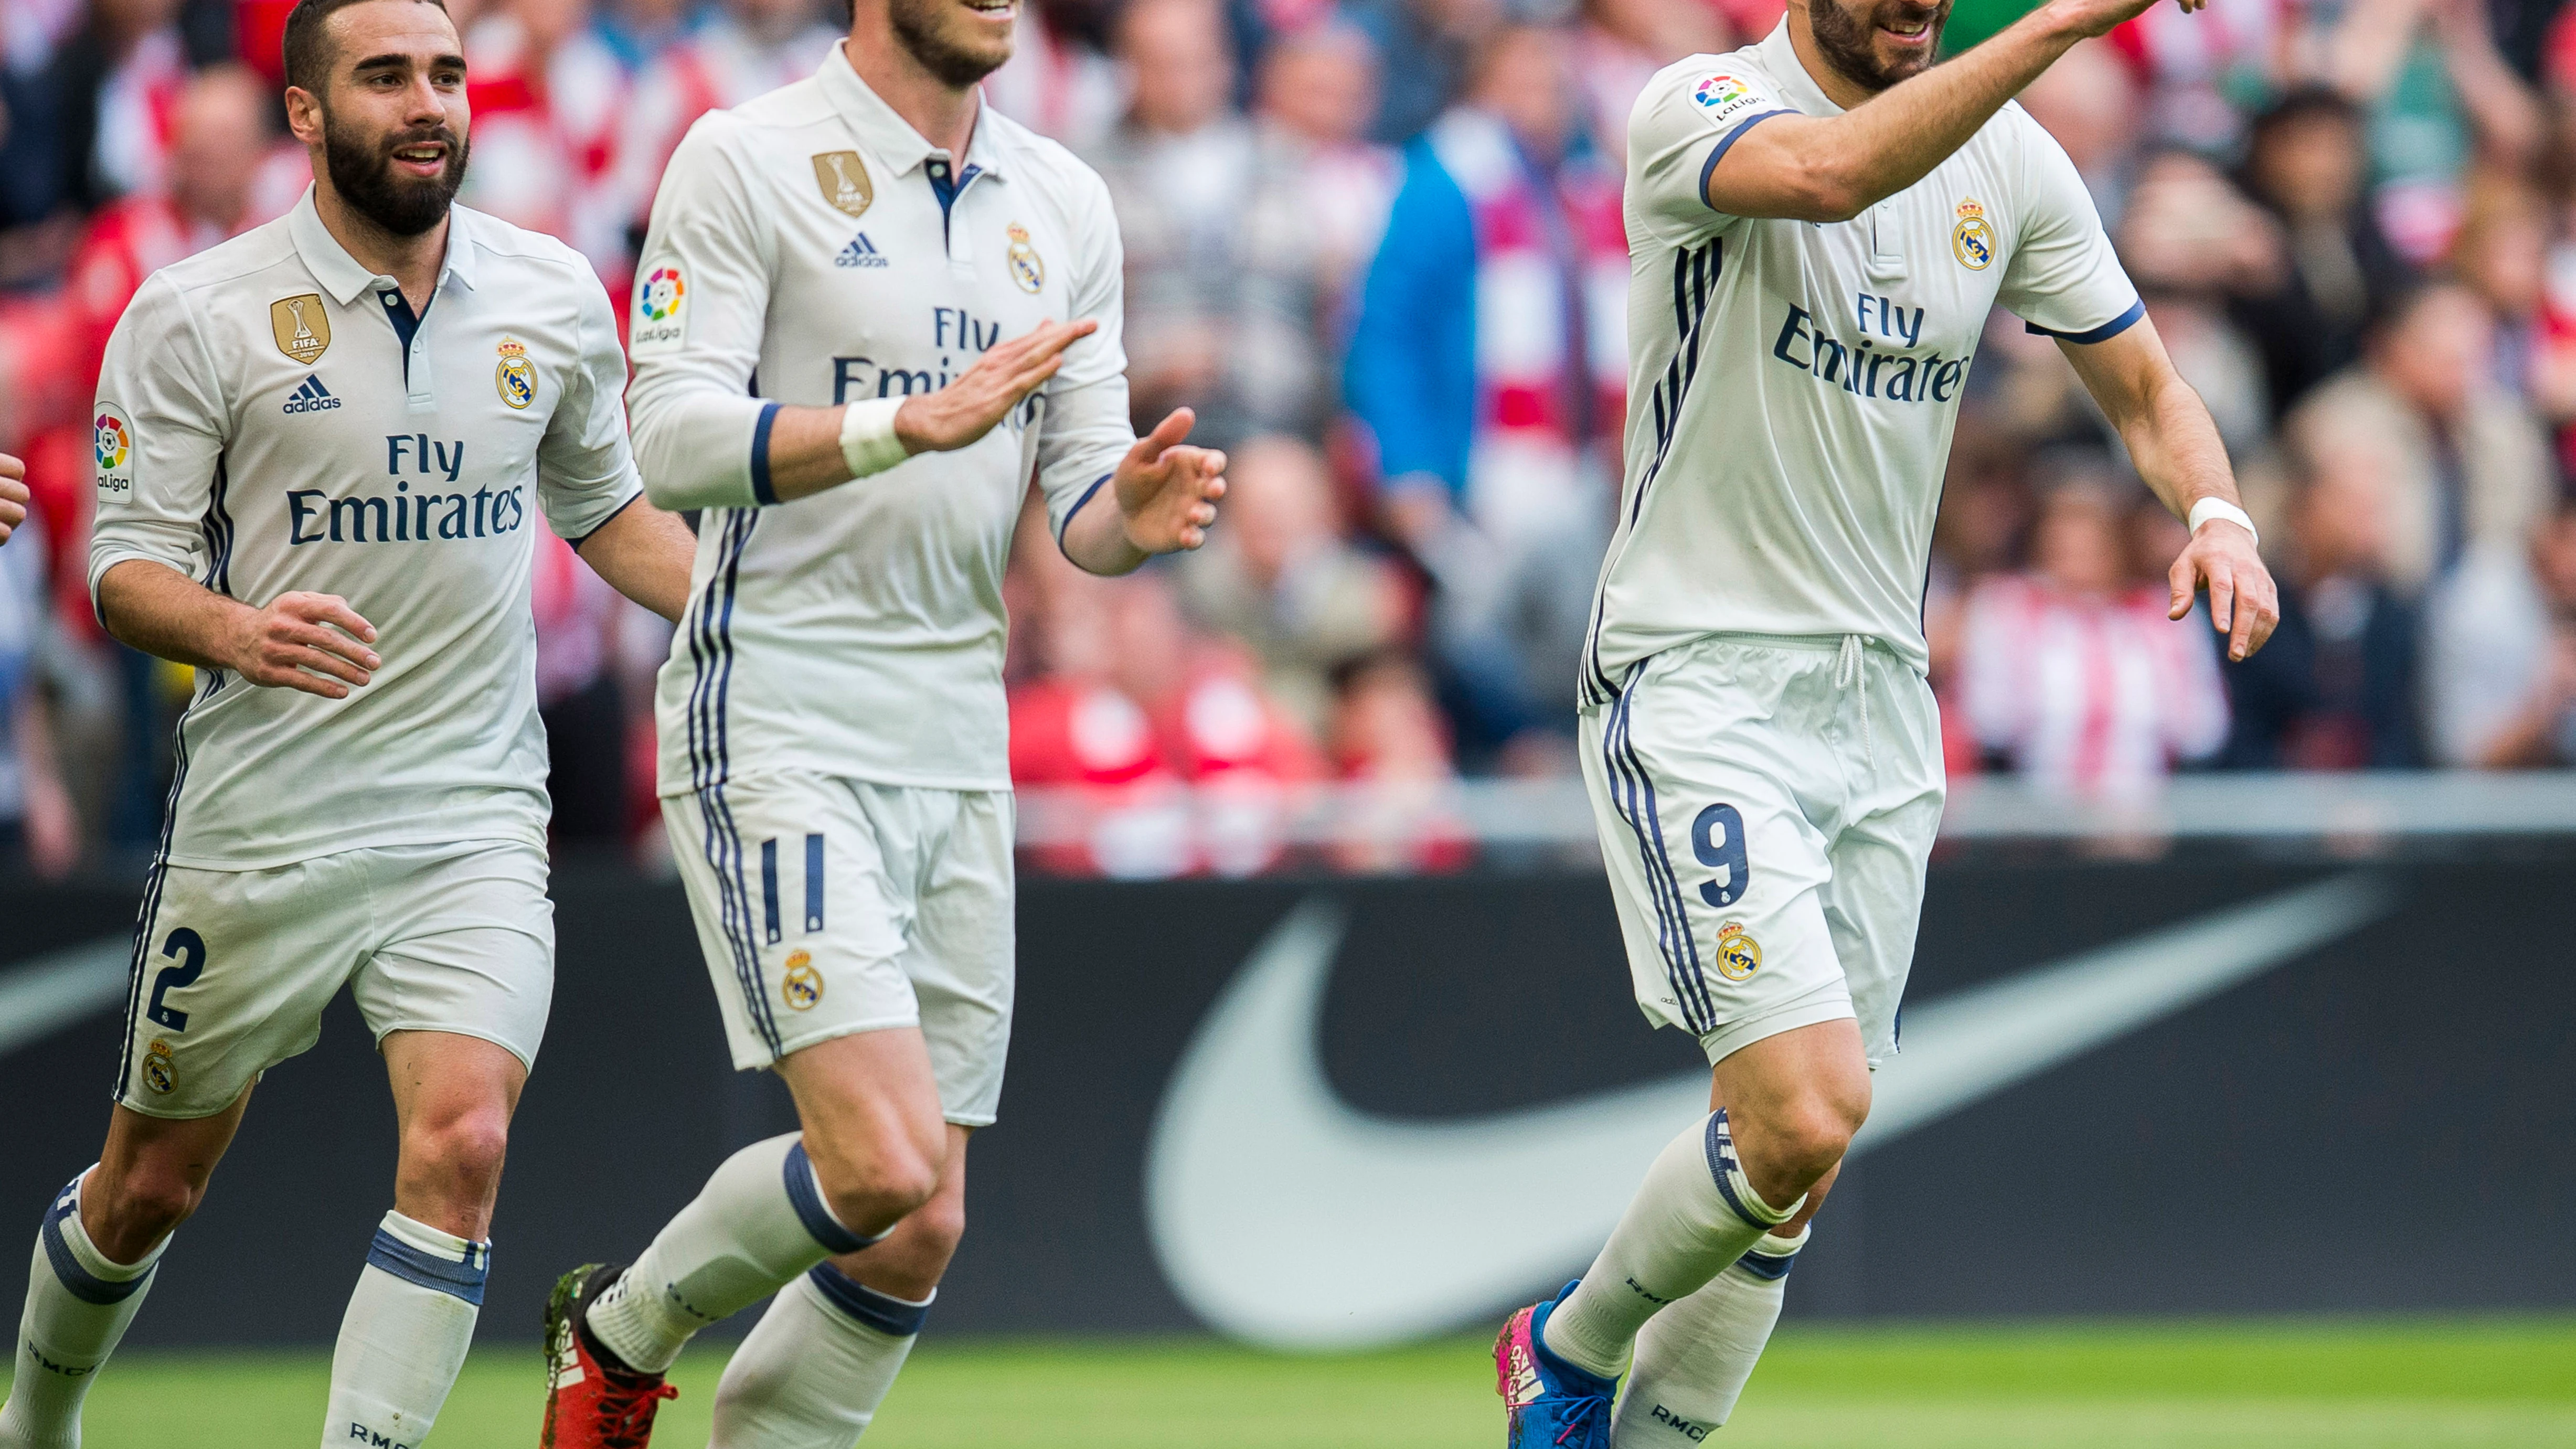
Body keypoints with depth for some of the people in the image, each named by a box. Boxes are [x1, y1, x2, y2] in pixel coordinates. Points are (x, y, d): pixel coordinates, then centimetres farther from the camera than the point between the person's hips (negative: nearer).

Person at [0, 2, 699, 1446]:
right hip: (260, 829, -2)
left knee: (461, 1145, -20)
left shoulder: (556, 297, 4)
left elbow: (609, 508, 20)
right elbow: (126, 566, -6)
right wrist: (236, 633, -27)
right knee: (150, 1188, 11)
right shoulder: (196, 316, -7)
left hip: (476, 824, 2)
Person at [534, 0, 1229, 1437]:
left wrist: (1131, 513, -12)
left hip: (958, 749, 6)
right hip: (776, 730, -6)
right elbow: (676, 438, -15)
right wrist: (914, 423, -27)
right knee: (882, 1169, -17)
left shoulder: (1065, 203, 12)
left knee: (921, 1234, 3)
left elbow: (1076, 491, 11)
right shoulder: (749, 161, -6)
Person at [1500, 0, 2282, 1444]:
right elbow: (1827, 177, -35)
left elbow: (2147, 387, 15)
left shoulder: (2011, 161, 7)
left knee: (1794, 1170, 5)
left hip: (1881, 698, 6)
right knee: (1804, 1116, -18)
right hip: (1696, 682, -6)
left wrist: (2219, 513, -7)